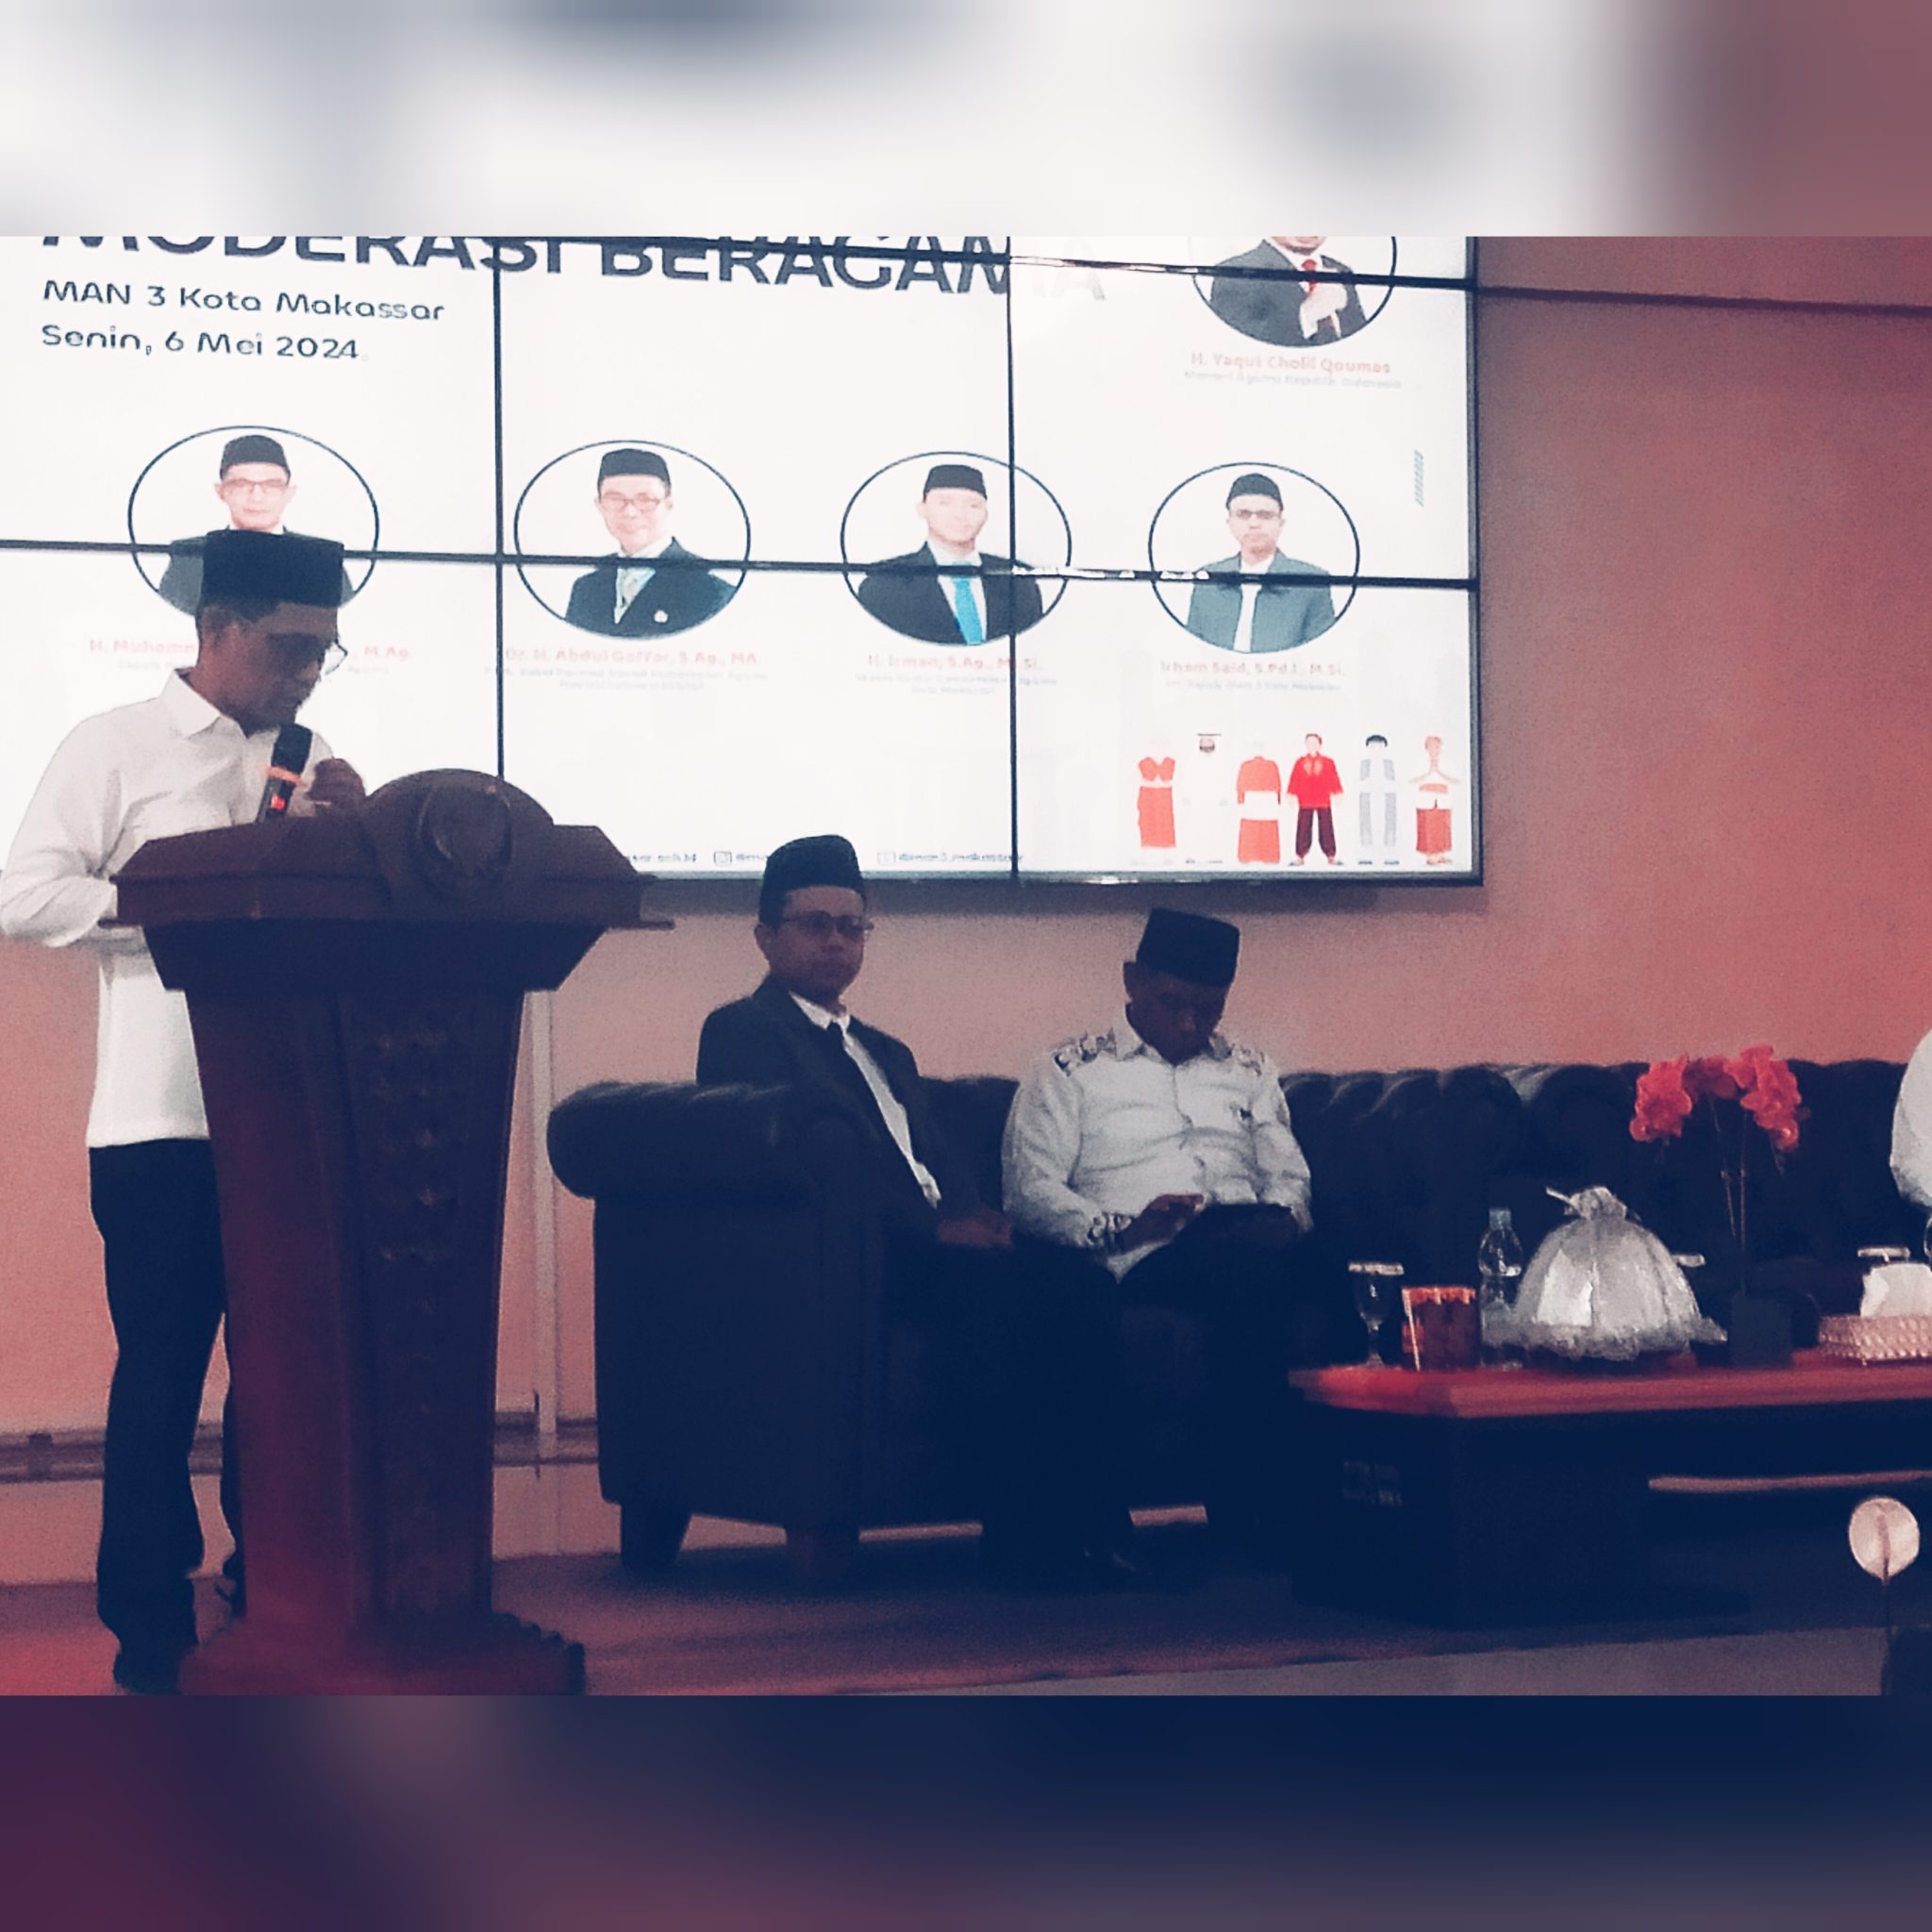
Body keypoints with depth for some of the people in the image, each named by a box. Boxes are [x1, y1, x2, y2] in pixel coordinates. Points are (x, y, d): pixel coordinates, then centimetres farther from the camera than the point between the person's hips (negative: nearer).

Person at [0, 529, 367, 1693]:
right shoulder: (116, 748, 0)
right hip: (164, 1117, -5)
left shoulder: (311, 765, 17)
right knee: (164, 1369, 0)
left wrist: (357, 831, -5)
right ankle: (152, 1629, 8)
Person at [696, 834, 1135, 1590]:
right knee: (992, 1285, -34)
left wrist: (983, 1221, -4)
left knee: (1065, 1283, -23)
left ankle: (1088, 1520, -26)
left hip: (935, 1247, 7)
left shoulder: (887, 1053, 32)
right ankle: (1021, 1539, -31)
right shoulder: (742, 1032, 5)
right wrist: (935, 1229, -18)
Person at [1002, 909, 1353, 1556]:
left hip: (1261, 1246, 4)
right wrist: (1121, 1228, -15)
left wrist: (1285, 1218, -5)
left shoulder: (1249, 1072, 31)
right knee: (1265, 1257, -39)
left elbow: (1290, 1178, 21)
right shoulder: (1069, 1072, 16)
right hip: (1149, 1261, -4)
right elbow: (1030, 1188, 3)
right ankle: (1242, 1504, -35)